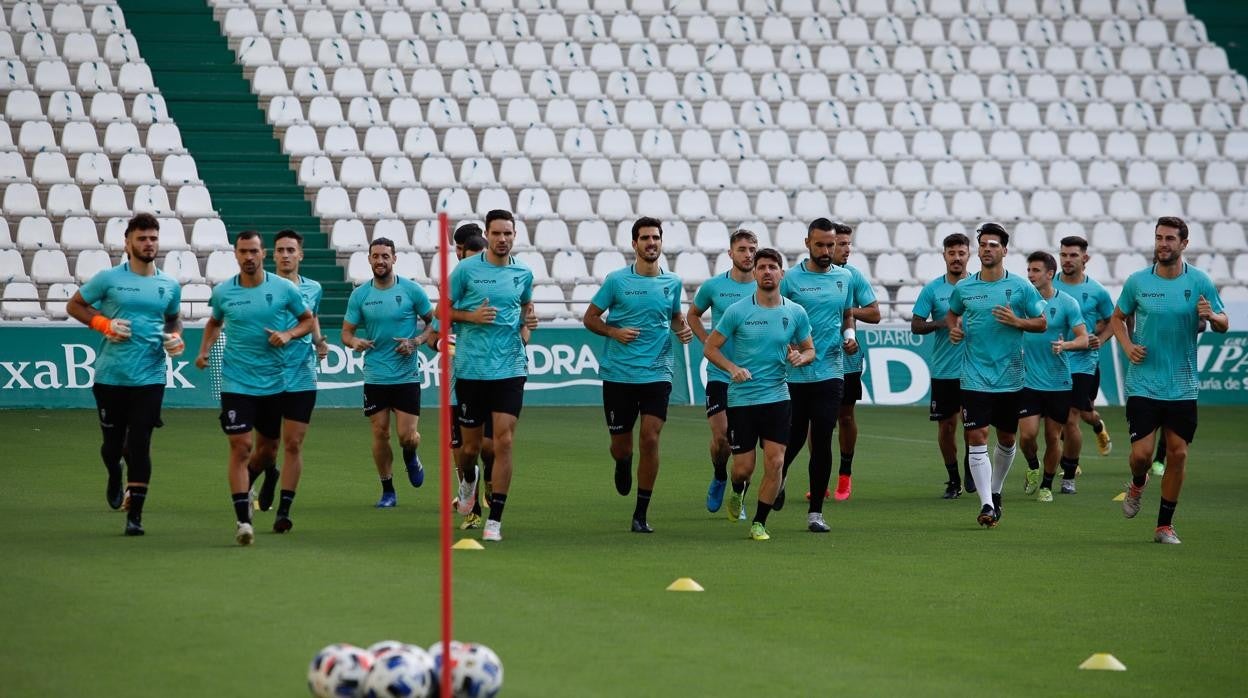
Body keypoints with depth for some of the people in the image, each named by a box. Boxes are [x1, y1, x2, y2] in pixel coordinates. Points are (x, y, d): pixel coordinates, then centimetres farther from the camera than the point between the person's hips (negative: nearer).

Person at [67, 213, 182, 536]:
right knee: (113, 442, 7)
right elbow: (74, 305, 7)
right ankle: (114, 477, 43)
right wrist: (104, 324, -9)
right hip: (110, 376, -1)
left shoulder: (170, 286, 7)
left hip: (150, 378, 1)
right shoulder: (108, 279, -2)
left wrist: (176, 338, 2)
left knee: (139, 446, -6)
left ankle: (135, 515, -1)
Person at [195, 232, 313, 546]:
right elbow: (214, 322, 18)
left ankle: (245, 486, 45)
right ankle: (242, 519, -13)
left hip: (273, 382, 2)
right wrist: (204, 350, 2)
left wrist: (289, 334, -11)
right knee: (241, 446, -13)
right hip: (236, 382, -2)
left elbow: (308, 319, 9)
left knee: (268, 449, 14)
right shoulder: (222, 292, -1)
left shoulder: (284, 289, -3)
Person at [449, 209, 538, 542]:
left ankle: (495, 520, -5)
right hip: (471, 369, -1)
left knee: (504, 441, -10)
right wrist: (472, 316, -14)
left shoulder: (523, 273, 6)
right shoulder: (465, 270, -3)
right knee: (471, 445, 7)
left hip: (510, 368, 1)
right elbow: (444, 310, 4)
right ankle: (467, 479, 44)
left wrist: (529, 318, 3)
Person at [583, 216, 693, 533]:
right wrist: (614, 331, -13)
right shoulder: (617, 280, -2)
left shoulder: (672, 282, 7)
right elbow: (590, 318, 5)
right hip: (618, 374, -1)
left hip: (657, 373, 1)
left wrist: (683, 329, 2)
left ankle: (641, 514, 0)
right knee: (621, 445, 5)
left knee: (650, 440, -11)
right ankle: (623, 465, 45)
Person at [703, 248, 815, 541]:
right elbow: (710, 348, -1)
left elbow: (810, 350, 14)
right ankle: (737, 493, 37)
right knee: (744, 467, 1)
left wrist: (800, 357, -10)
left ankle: (759, 522, 5)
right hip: (741, 398, -2)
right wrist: (733, 368, -18)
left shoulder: (796, 313, 2)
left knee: (775, 462, -9)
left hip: (777, 398, 2)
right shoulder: (738, 311, -6)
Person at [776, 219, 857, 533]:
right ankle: (780, 477, 41)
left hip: (830, 373, 2)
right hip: (794, 374, -2)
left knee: (822, 442, -5)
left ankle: (815, 512, 2)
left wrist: (849, 335, 2)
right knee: (794, 438, 5)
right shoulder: (790, 279, -3)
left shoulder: (845, 278, 9)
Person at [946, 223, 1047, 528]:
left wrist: (1017, 322, -15)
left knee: (1006, 440, 11)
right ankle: (986, 504, -13)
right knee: (976, 438, -12)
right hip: (974, 377, 0)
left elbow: (1042, 322, 3)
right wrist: (953, 328, 0)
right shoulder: (963, 288, 3)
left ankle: (995, 491, 33)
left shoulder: (1020, 287, -2)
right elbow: (951, 313, 21)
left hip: (1009, 376, 0)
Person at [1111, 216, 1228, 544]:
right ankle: (1138, 484, 30)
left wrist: (1211, 316, -21)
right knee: (1142, 452, -7)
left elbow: (1224, 324, 2)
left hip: (1182, 387, 0)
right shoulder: (1137, 281, -1)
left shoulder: (1200, 281, -3)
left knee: (1178, 453, 1)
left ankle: (1165, 524, 15)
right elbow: (1118, 317, 14)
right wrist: (1127, 346, -4)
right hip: (1143, 384, 0)